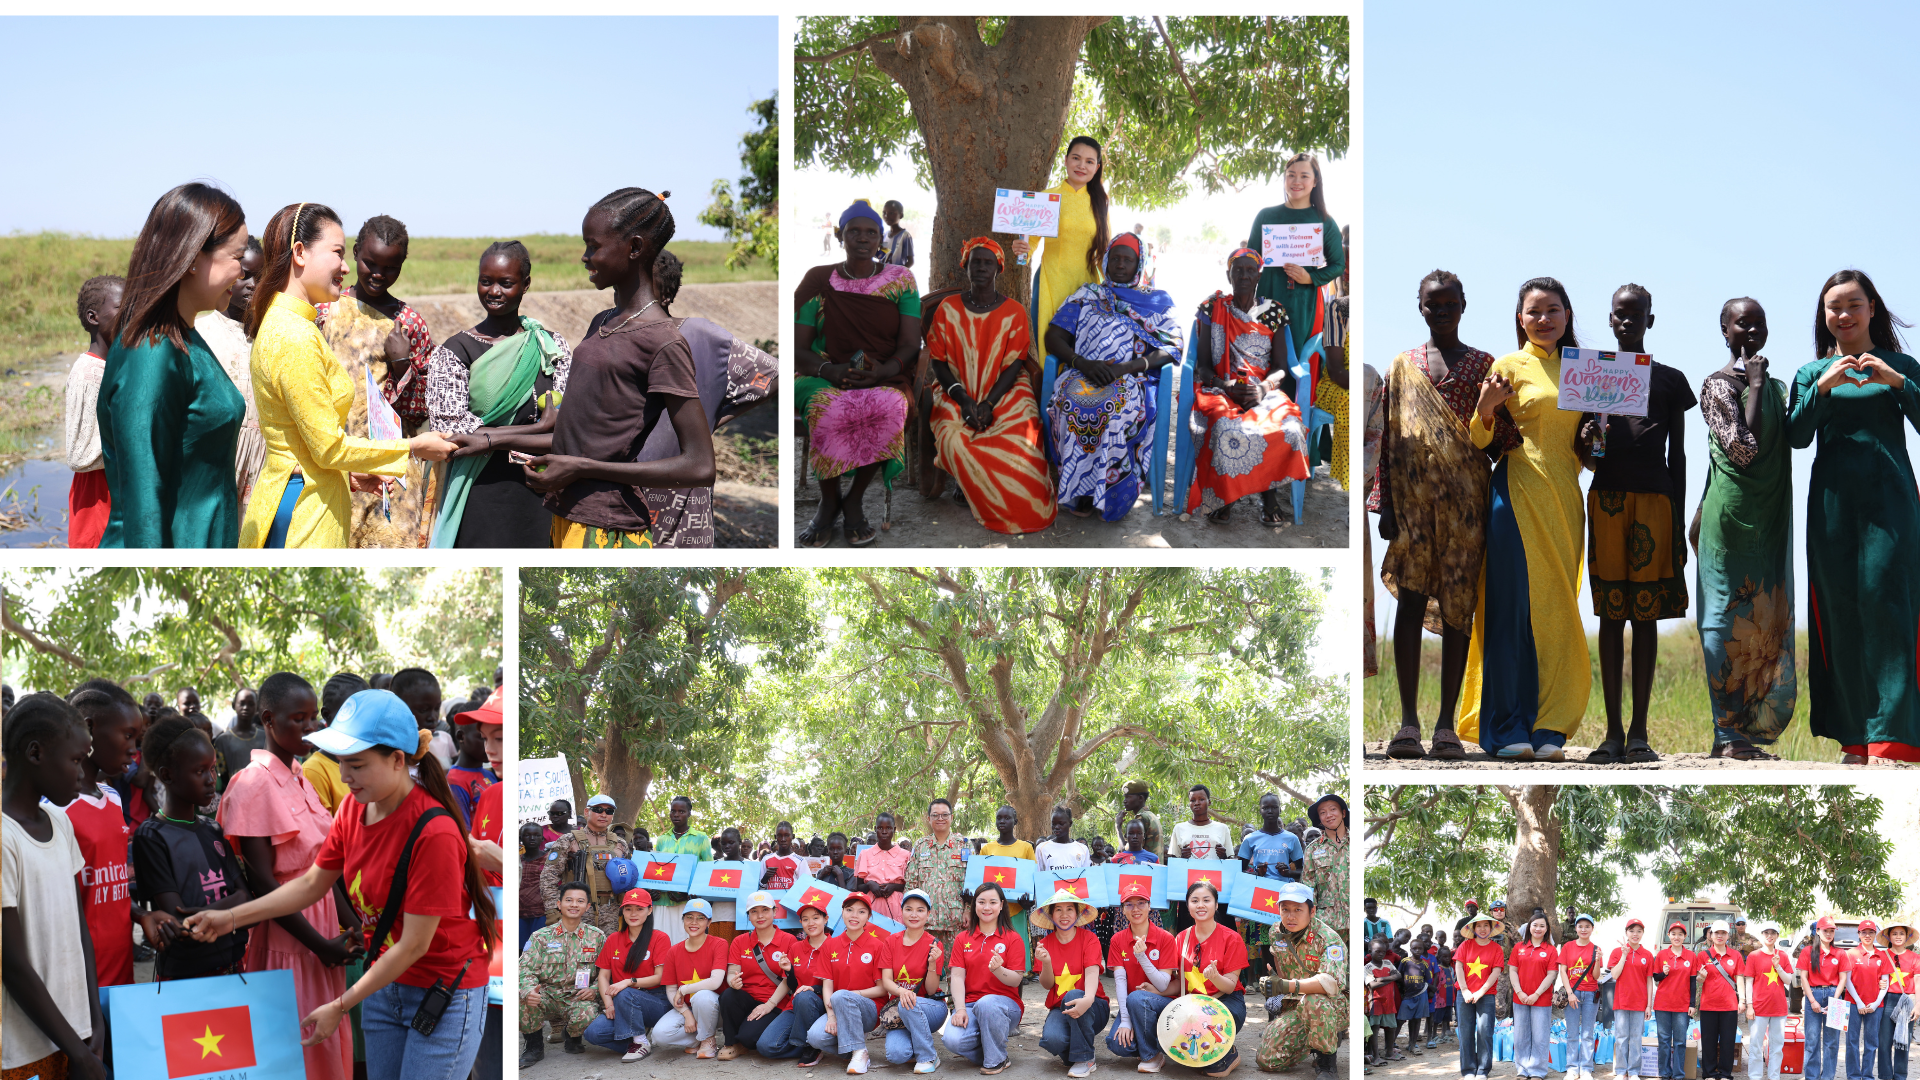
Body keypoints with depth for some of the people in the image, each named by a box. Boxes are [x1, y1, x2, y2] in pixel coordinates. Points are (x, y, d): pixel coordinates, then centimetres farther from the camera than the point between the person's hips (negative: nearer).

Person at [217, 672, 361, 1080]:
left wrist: (348, 925, 4)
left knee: (330, 1046, 11)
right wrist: (321, 945, -17)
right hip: (287, 937, -8)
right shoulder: (255, 783, -15)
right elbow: (263, 883, -18)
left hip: (322, 934, 8)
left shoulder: (300, 780, 11)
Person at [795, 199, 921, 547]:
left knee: (888, 407, -38)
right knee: (827, 409, -38)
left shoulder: (900, 279, 10)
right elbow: (798, 349, 3)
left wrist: (883, 370, -20)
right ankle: (829, 500, -15)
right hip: (827, 377, 0)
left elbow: (910, 343, 2)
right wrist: (830, 370, -19)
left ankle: (854, 500, -18)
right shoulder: (819, 280, 8)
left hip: (885, 378, 0)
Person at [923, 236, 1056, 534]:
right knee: (956, 440, -33)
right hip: (957, 393, 0)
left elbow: (1015, 365, -1)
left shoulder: (1013, 312, 4)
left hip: (1005, 393, 0)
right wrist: (963, 399, -13)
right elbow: (937, 361, 3)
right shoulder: (947, 309, 5)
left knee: (1019, 439, -31)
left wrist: (989, 403, -16)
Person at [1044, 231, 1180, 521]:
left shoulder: (1157, 302, 19)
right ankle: (1079, 493, -30)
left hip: (1130, 380, -1)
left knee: (1121, 405, -40)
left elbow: (1171, 350, 4)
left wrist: (1124, 367, -12)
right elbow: (1054, 337, 13)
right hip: (1081, 376, 1)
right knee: (1072, 399, -37)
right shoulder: (1086, 296, 23)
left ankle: (1110, 494, -30)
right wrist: (1083, 363, -9)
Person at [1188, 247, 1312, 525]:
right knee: (1224, 427, -39)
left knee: (1287, 428, -35)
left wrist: (1263, 388, -17)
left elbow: (1281, 368, 5)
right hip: (1221, 390, -1)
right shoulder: (1213, 309, 9)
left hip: (1265, 391, 1)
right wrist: (1225, 386, -17)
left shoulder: (1274, 312, 12)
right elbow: (1202, 366, 3)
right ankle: (1223, 497, -20)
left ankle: (1270, 498, -21)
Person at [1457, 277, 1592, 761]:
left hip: (1564, 499, 5)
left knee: (1557, 609, 2)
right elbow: (1480, 441, -1)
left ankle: (1547, 728, 5)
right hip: (1518, 495, -5)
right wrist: (1486, 408, -21)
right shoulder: (1509, 366, 2)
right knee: (1514, 607, -7)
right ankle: (1509, 729, -4)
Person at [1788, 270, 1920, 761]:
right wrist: (1822, 388, -11)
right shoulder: (1812, 373, 14)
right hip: (1833, 500, 2)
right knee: (1840, 610, -1)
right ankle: (1857, 738, 2)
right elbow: (1796, 436, 1)